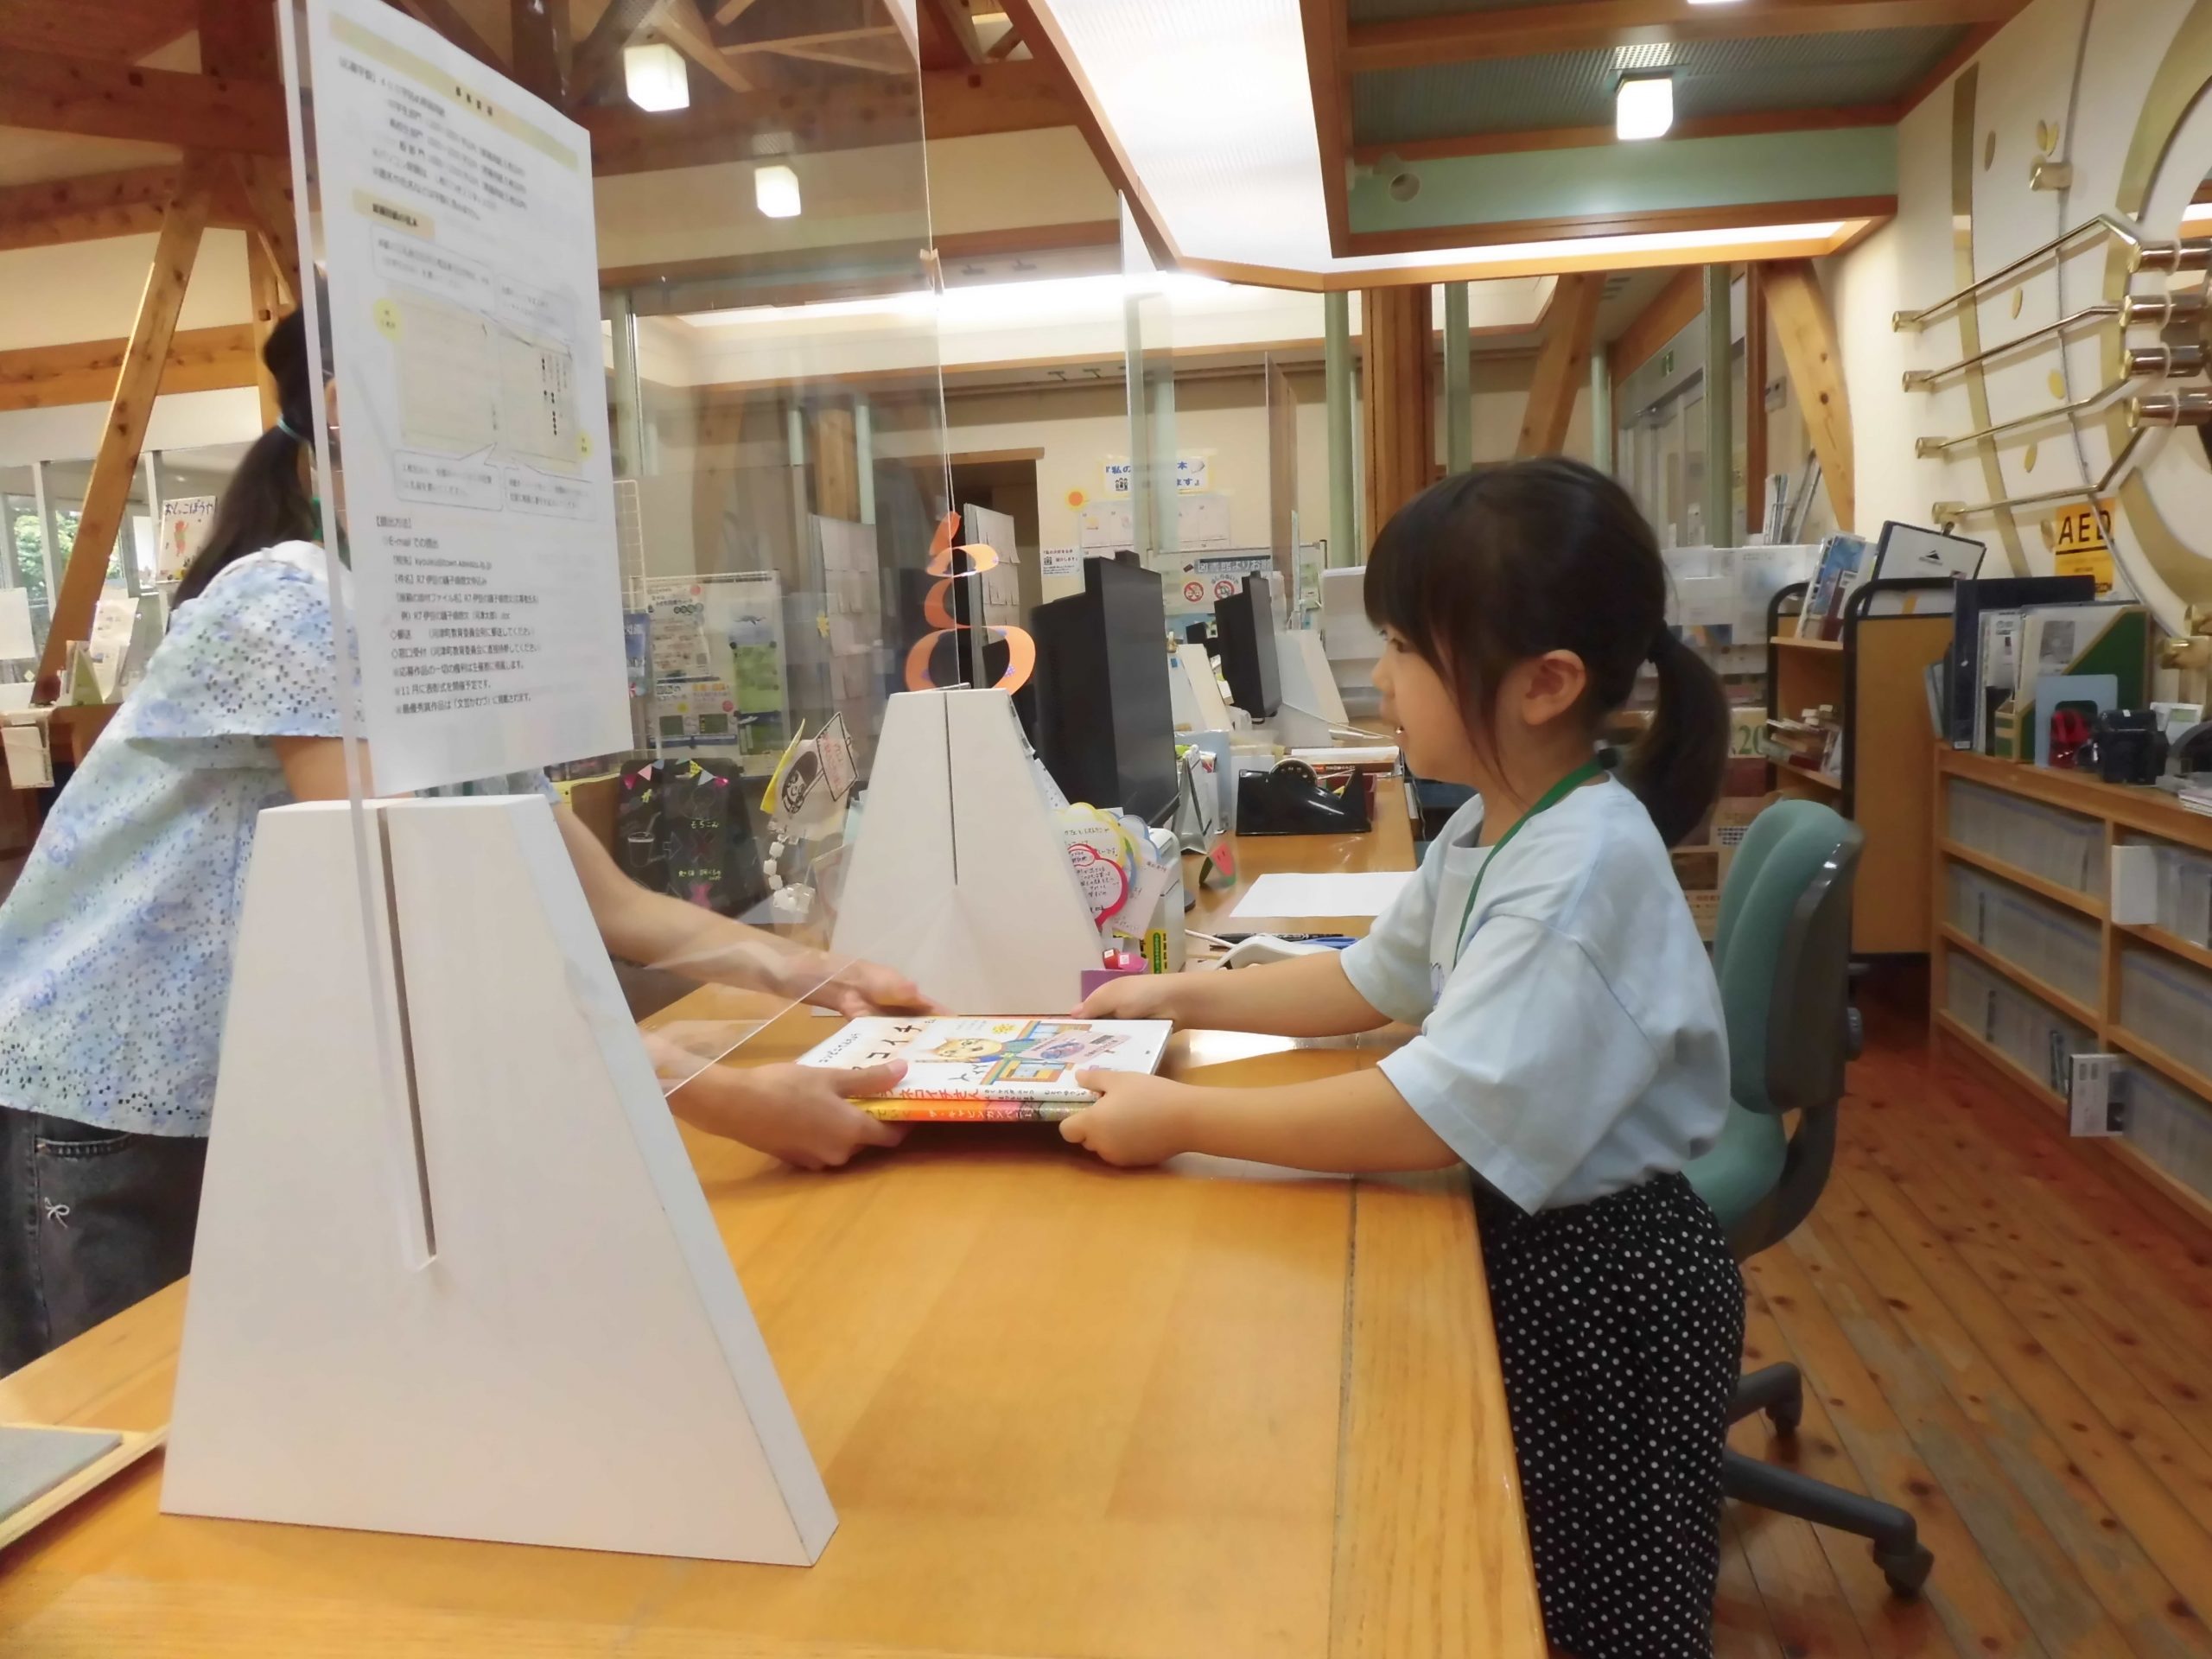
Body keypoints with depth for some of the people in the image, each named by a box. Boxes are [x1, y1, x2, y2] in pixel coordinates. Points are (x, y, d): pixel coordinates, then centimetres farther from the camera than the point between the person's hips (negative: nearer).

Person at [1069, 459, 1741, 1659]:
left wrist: (1182, 1120, -31)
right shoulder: (1486, 831, 0)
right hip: (1522, 1230, 9)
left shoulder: (1584, 862, -31)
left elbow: (1444, 1117, -37)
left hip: (1601, 1273, -9)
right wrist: (1187, 995, 5)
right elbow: (1373, 980, 14)